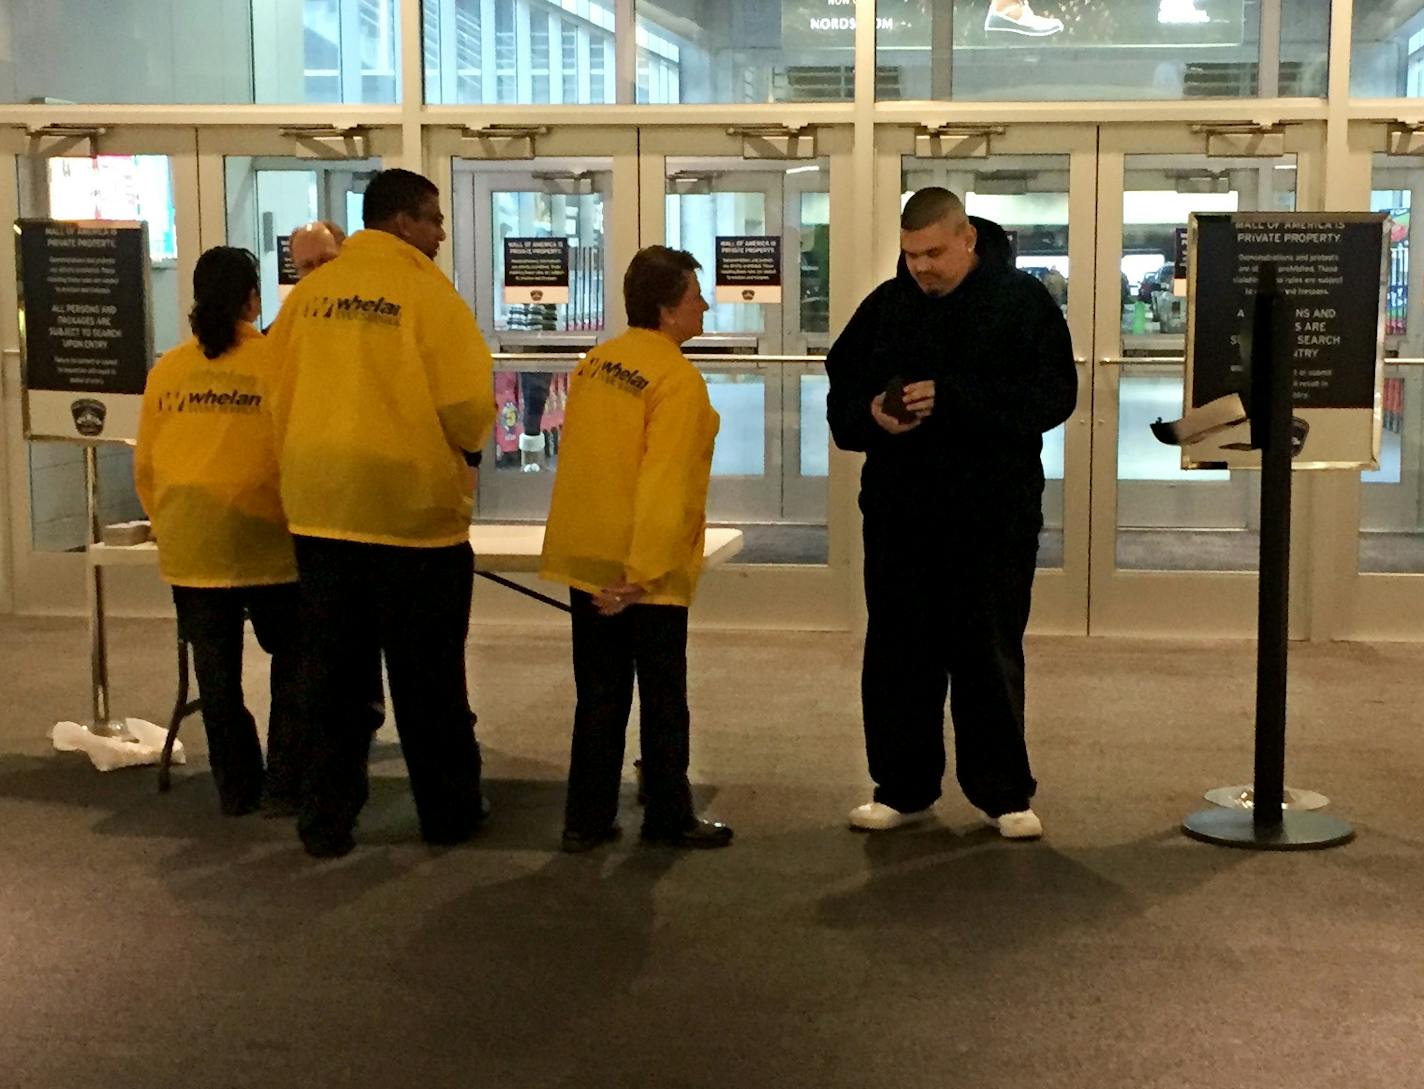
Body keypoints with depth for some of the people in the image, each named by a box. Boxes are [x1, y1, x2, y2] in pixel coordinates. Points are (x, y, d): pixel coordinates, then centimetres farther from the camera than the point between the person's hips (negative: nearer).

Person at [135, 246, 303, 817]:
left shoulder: (167, 369, 4)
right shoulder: (279, 362, -6)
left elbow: (145, 465, 10)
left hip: (189, 547, 3)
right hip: (263, 540, -3)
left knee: (215, 666, 11)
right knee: (292, 659, 12)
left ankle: (236, 786, 18)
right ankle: (286, 784, 10)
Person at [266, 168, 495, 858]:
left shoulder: (309, 292, 4)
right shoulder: (425, 290, -10)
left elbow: (277, 395, 7)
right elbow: (468, 405, -15)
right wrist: (465, 445, 7)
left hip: (318, 509, 4)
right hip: (413, 509, -4)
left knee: (334, 673, 13)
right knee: (427, 679, 9)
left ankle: (326, 819, 17)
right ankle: (448, 813, 21)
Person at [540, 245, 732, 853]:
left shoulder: (594, 365, 7)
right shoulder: (678, 380, -15)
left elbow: (575, 461, 10)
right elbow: (665, 485, -20)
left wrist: (597, 557, 15)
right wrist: (641, 574, -20)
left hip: (587, 563, 6)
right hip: (648, 572, -6)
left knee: (599, 696, 14)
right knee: (663, 700, 8)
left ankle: (587, 819, 18)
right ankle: (669, 818, 17)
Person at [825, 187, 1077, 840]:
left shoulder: (1023, 303, -3)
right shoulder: (885, 306, 7)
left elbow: (1052, 395, -13)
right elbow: (842, 392, 13)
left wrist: (952, 399, -22)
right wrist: (871, 413, -11)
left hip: (993, 516, -3)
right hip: (898, 511, 4)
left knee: (991, 658, 5)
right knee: (897, 653, 8)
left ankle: (1003, 793, 17)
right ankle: (902, 789, 20)